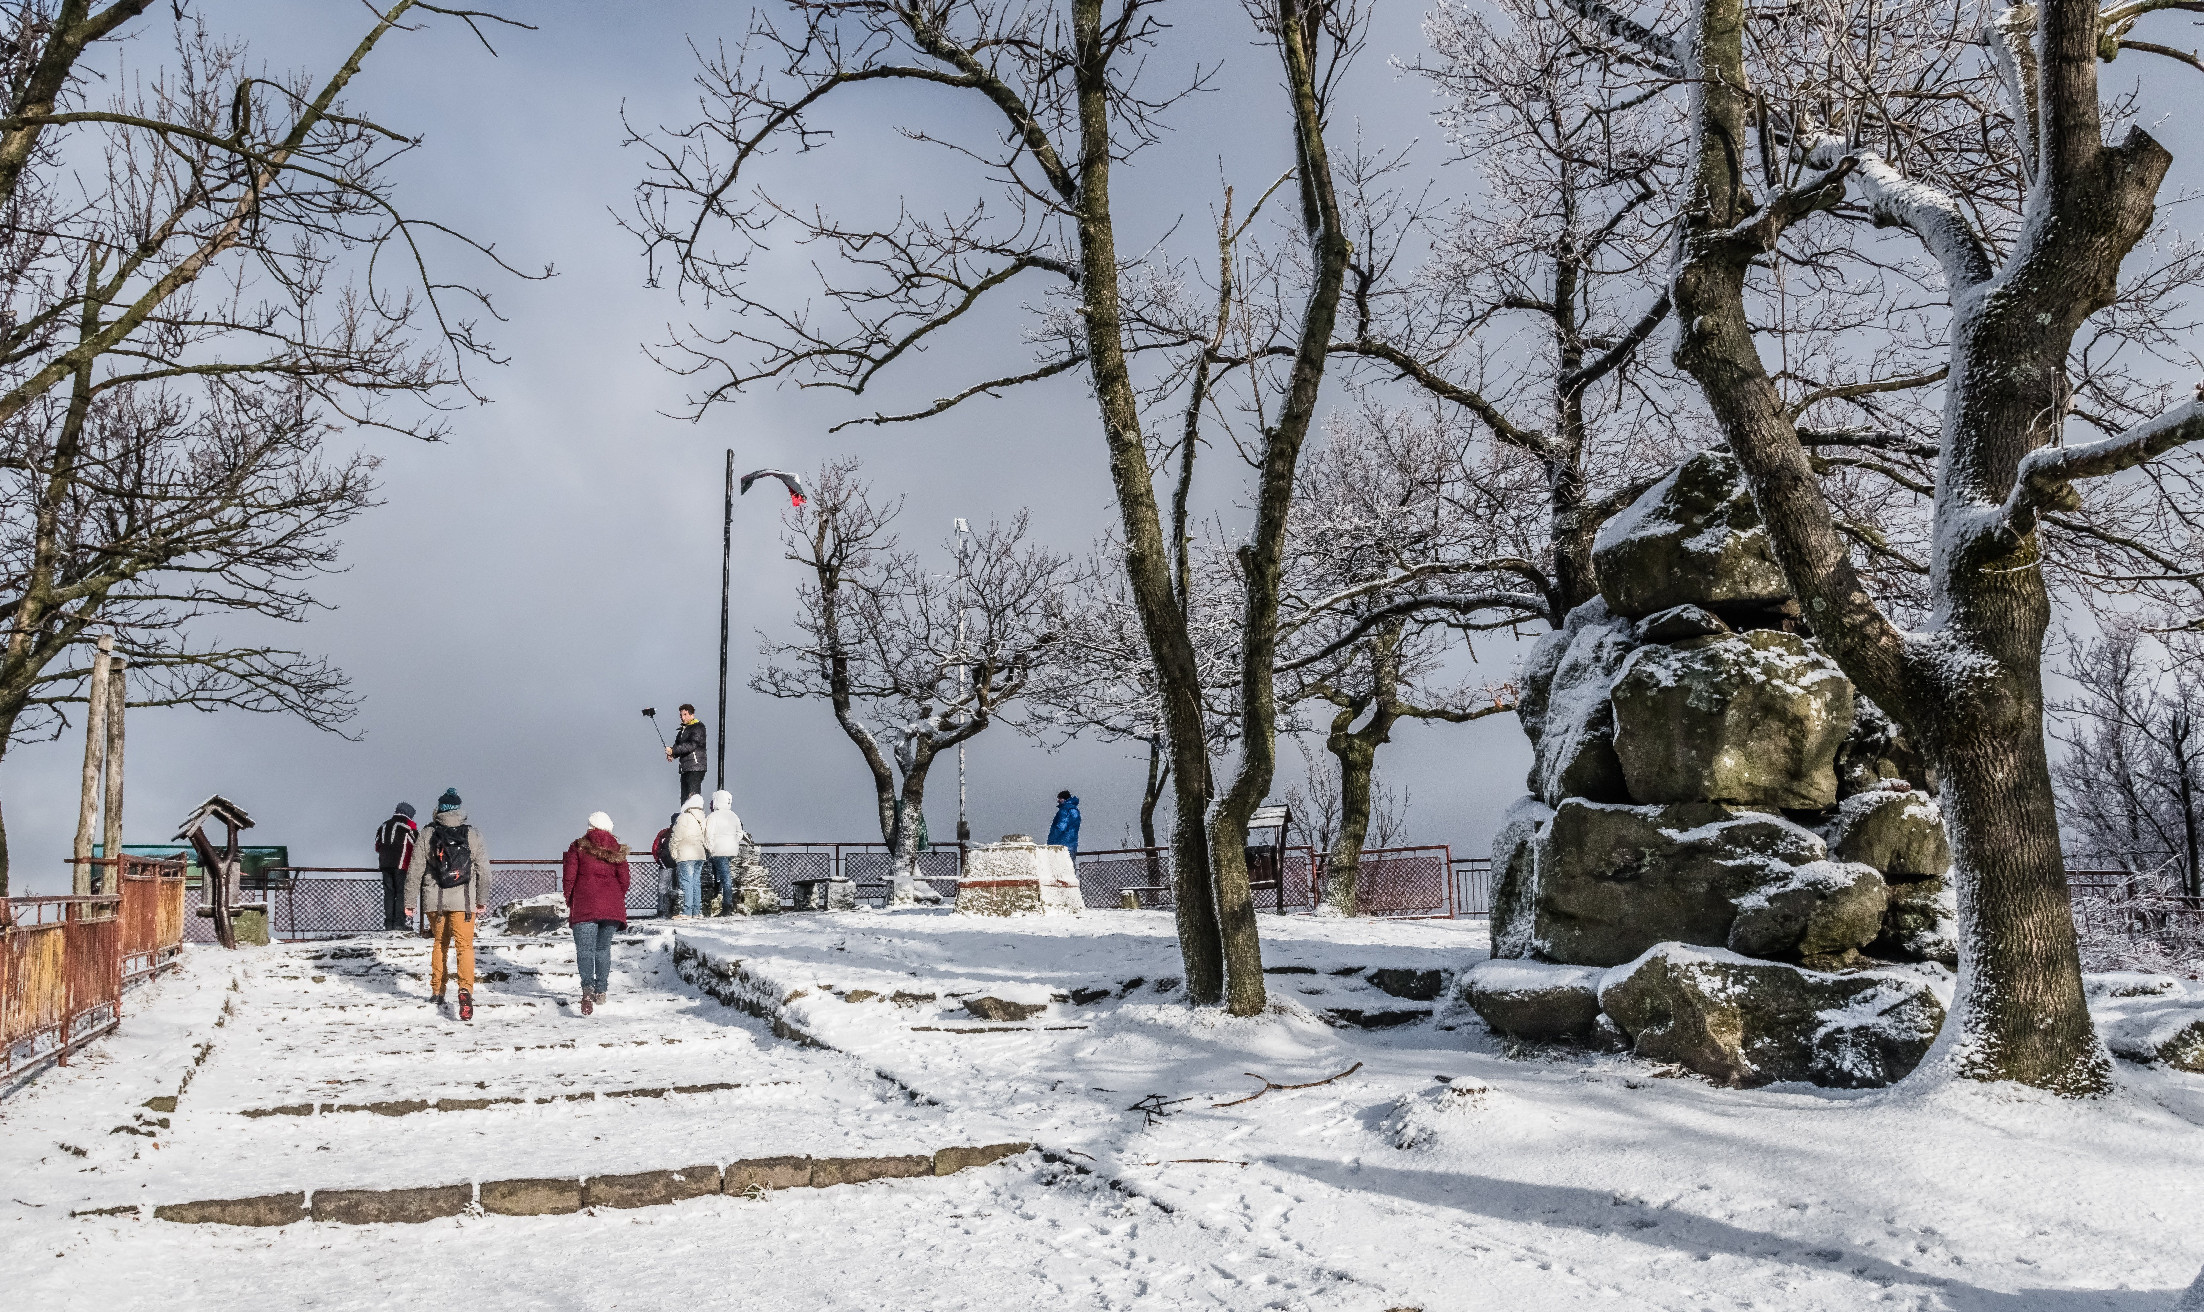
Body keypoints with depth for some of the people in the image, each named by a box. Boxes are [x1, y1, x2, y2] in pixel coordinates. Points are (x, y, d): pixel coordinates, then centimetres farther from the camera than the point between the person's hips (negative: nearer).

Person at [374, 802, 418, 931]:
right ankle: (399, 922, -11)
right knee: (402, 892, -4)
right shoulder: (409, 825, 0)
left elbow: (377, 846, 21)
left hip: (385, 864, 5)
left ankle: (388, 922, 5)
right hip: (401, 865, -5)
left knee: (389, 892, 8)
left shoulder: (384, 825, 18)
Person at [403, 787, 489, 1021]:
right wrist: (483, 900, 13)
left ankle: (438, 992, 25)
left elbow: (415, 870, 1)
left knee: (439, 943, 19)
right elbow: (484, 870, 2)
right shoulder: (473, 835, 0)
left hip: (434, 900, 1)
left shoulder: (427, 835, 0)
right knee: (464, 946, -2)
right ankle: (465, 989, -23)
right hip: (463, 901, -1)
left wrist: (410, 903, 7)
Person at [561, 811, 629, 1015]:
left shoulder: (578, 847, 3)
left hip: (584, 906, -3)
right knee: (603, 948, 14)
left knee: (585, 949, -7)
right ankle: (601, 990, 14)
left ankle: (588, 986, -29)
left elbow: (569, 877, 0)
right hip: (611, 906, 3)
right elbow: (624, 881, 8)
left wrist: (569, 901, 13)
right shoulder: (617, 850, 9)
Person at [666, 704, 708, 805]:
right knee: (684, 798, 9)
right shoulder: (682, 730, 20)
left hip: (696, 767, -8)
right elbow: (677, 746, 19)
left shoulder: (698, 728, -6)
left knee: (693, 797, -14)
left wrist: (673, 750, -19)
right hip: (685, 769, 8)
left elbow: (692, 745, -18)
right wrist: (671, 754, -4)